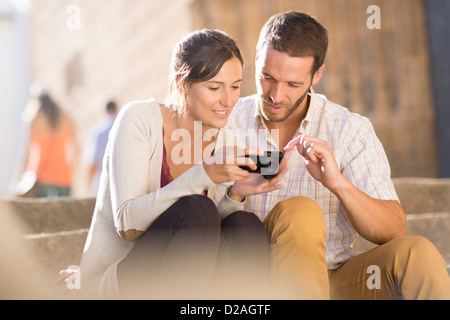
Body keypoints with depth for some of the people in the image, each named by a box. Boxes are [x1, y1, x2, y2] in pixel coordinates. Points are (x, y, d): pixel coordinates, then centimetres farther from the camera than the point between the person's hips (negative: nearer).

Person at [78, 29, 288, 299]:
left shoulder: (224, 144, 3)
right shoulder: (140, 118, -12)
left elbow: (213, 239, 3)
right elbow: (127, 224, -22)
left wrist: (235, 196, -16)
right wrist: (203, 175, -30)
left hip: (178, 281, 5)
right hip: (112, 282, -5)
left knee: (247, 227, -22)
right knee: (197, 211, -30)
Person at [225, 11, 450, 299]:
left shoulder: (351, 131, -1)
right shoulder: (228, 124, 0)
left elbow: (393, 232, -9)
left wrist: (338, 183, -27)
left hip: (335, 279, 1)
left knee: (417, 253, -28)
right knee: (299, 212, -32)